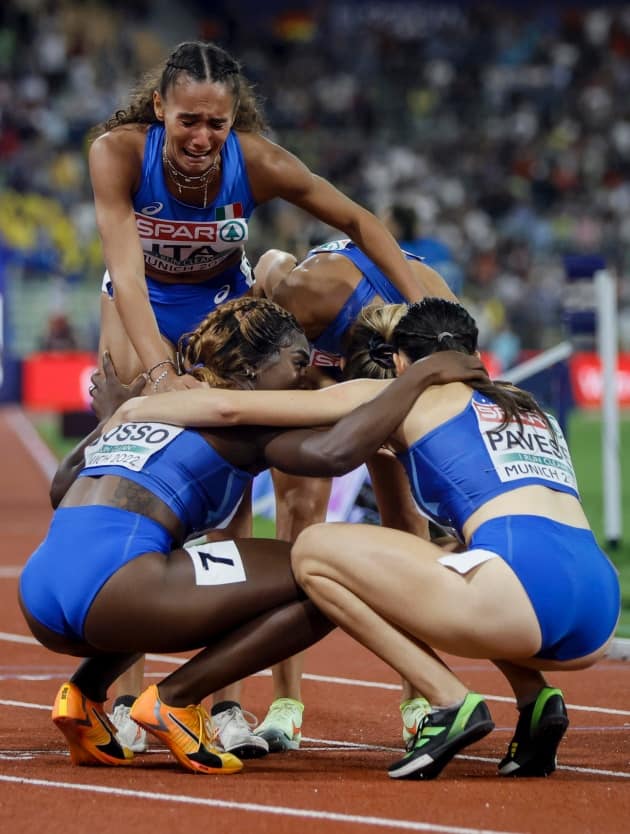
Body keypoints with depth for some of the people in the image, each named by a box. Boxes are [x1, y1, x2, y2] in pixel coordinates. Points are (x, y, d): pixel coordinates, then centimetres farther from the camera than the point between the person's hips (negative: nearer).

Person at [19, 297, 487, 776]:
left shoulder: (144, 400, 28)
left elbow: (60, 486, 33)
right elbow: (334, 453, -13)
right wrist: (421, 375, -4)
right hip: (108, 583, -8)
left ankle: (86, 692, 15)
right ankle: (174, 700, -5)